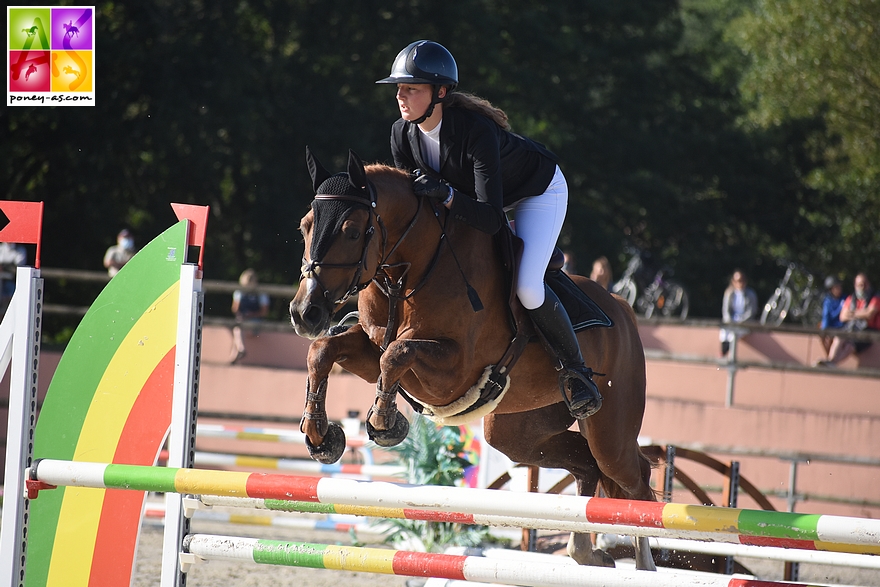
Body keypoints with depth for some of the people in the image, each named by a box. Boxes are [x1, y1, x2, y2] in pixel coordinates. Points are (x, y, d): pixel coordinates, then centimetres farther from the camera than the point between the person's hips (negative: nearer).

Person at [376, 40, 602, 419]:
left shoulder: (476, 131, -41)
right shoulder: (402, 135, -21)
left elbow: (491, 220, -43)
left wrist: (447, 196, -56)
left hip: (538, 191, -7)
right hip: (467, 188, 7)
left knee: (526, 288, -24)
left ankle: (574, 368, 0)